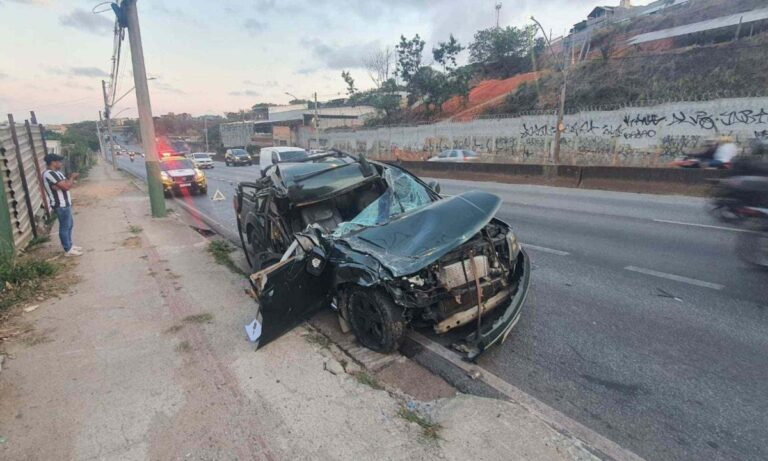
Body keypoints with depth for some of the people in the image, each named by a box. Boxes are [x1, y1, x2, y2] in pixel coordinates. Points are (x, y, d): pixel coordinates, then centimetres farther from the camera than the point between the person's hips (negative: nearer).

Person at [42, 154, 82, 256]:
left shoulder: (56, 172, 11)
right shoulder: (49, 174, -20)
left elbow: (66, 185, 13)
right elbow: (66, 186, -24)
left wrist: (71, 179, -7)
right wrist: (72, 177, -8)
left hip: (65, 203, 10)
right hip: (61, 205, -10)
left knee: (69, 225, 19)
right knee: (65, 227, -1)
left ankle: (70, 245, 31)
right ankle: (68, 250, 8)